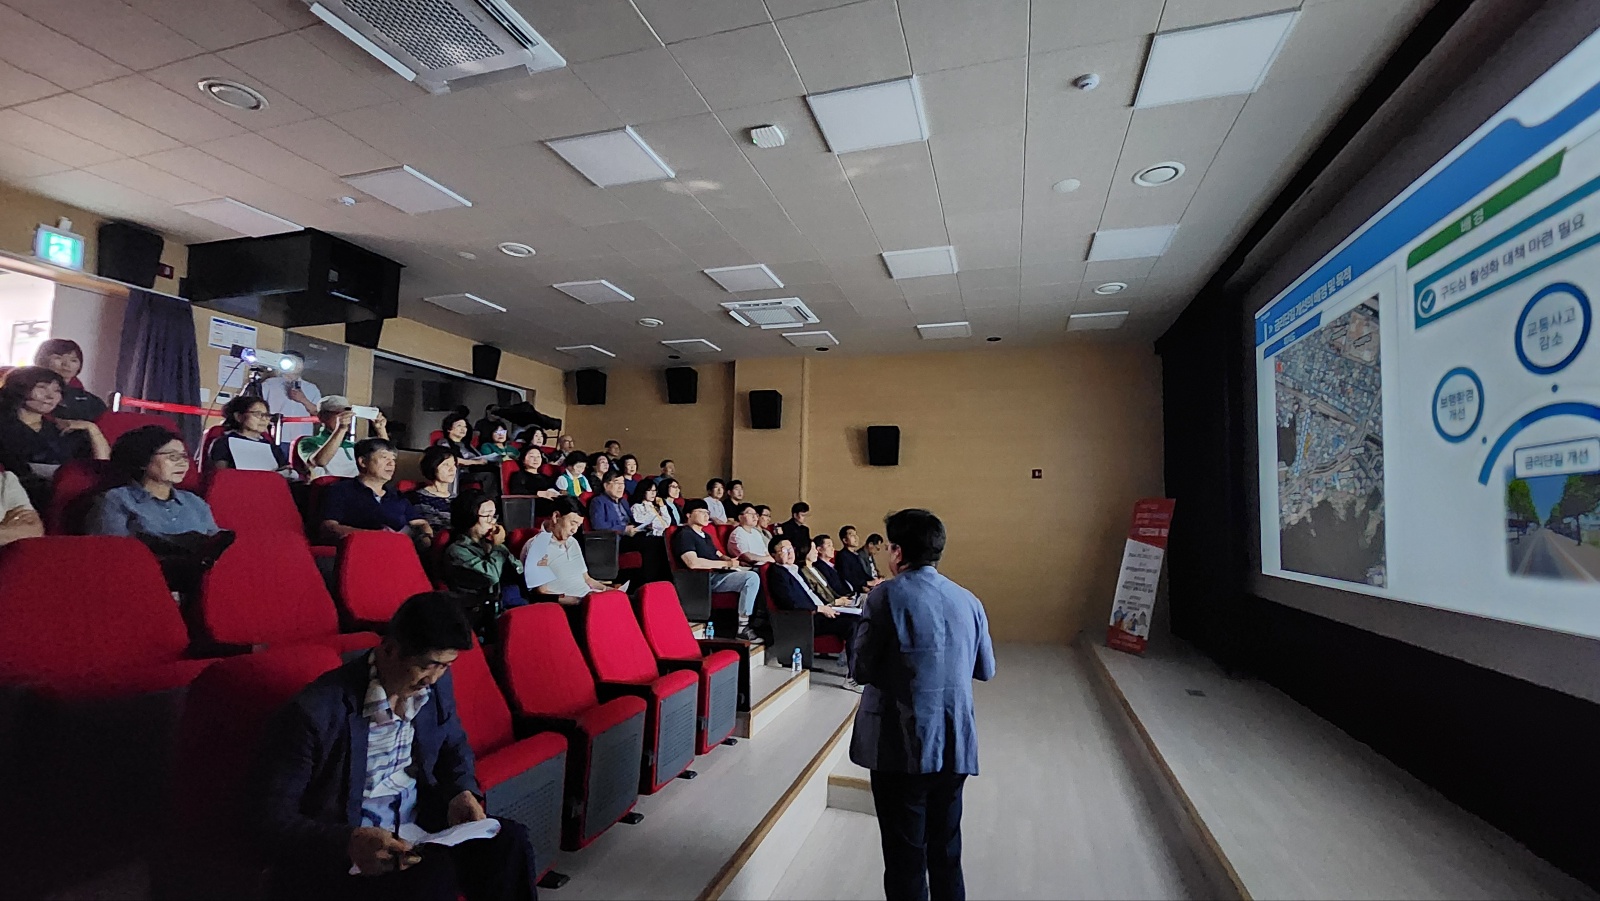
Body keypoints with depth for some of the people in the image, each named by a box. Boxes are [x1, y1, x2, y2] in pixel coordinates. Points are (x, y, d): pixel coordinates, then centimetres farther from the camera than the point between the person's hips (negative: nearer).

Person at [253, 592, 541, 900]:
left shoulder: (437, 684, -2)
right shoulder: (314, 712, -21)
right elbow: (272, 817, -15)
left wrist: (464, 791, -5)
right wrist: (348, 842, -31)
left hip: (421, 824, 6)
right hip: (343, 852, -5)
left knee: (509, 840, -19)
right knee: (436, 876, -33)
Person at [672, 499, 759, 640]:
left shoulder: (705, 535, 24)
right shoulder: (684, 535, -6)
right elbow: (693, 563, -21)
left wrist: (731, 561, -1)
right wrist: (726, 564, -18)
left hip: (720, 573, 9)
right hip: (708, 579, -9)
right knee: (752, 578, -26)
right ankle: (743, 627, -22)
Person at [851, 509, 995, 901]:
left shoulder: (887, 595, -13)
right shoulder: (968, 600, 2)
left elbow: (861, 670, -10)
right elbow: (986, 670, 11)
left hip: (902, 745, -5)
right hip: (955, 746, 5)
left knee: (906, 857, 9)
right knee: (946, 852, 20)